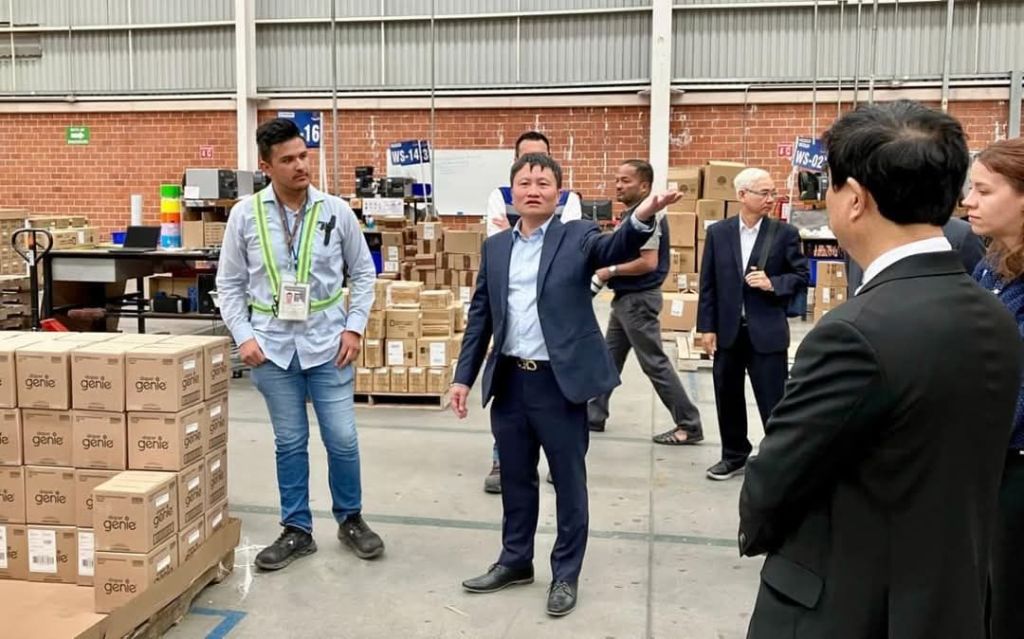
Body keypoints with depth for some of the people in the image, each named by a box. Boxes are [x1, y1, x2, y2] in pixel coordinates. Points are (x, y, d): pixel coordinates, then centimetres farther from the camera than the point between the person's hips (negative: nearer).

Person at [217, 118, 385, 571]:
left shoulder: (336, 211, -3)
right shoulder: (245, 215, -2)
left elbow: (363, 273, 6)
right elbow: (229, 283, 5)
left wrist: (354, 327, -3)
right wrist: (243, 336, -5)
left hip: (327, 342, 0)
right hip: (273, 345, 0)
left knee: (342, 439, 3)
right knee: (289, 442, 10)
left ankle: (350, 519, 25)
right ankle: (296, 530, 24)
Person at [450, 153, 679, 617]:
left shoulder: (577, 237, -2)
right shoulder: (494, 247, 9)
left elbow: (616, 249, -23)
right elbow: (480, 317, 11)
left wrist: (642, 218, -44)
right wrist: (464, 376, 8)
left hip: (560, 381, -4)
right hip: (509, 381, 4)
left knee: (569, 482, 7)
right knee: (515, 478, 17)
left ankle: (566, 573, 23)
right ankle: (515, 560, 35)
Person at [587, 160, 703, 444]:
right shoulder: (631, 214, 12)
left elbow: (649, 262, -26)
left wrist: (611, 271, -17)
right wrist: (608, 266, 6)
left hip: (638, 299, -10)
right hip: (626, 298, 10)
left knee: (655, 363, -5)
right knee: (609, 359, 15)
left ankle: (689, 425, 2)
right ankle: (593, 415, 25)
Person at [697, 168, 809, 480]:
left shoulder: (785, 233, -2)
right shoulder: (718, 232, 2)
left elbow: (801, 276, 2)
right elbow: (708, 283, 3)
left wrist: (773, 284, -17)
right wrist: (707, 327, -1)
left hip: (767, 332, -2)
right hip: (727, 331, 3)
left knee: (773, 400, 0)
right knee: (728, 395, 14)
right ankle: (734, 454, 31)